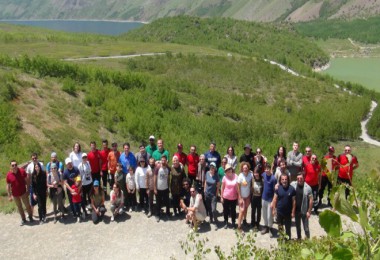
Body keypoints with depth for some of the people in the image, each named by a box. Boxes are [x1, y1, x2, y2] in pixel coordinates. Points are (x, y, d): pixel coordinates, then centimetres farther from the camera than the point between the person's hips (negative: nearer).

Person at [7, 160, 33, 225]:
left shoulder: (22, 171, -15)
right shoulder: (8, 174, -15)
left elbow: (26, 181, -5)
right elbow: (8, 186, -6)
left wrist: (27, 190, -6)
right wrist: (9, 196, -4)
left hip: (23, 192, -1)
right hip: (15, 194, 1)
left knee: (27, 205, 10)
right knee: (19, 207, 16)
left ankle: (30, 217, 31)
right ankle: (23, 219, 32)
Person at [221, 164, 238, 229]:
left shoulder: (236, 177, -9)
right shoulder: (225, 177, -9)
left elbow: (238, 187, -1)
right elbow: (222, 187, -2)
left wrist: (238, 196, 0)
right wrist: (221, 197, -1)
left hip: (234, 198, 0)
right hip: (226, 197, 0)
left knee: (233, 211, 12)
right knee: (226, 210, 13)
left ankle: (233, 222, 30)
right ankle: (226, 222, 32)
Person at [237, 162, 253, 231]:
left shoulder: (250, 174, -14)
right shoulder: (240, 176, -22)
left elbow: (251, 184, -1)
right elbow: (238, 187, -16)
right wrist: (240, 198, -15)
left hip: (248, 195, 4)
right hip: (242, 196, -4)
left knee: (246, 208, 20)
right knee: (242, 210, -8)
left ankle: (244, 220, 43)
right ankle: (239, 225, -1)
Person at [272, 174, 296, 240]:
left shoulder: (291, 189, -11)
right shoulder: (278, 188, -7)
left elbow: (294, 201, -7)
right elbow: (275, 199, -2)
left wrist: (293, 212, -7)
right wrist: (274, 209, -4)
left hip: (288, 212, -2)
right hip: (279, 211, 2)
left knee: (288, 227, 9)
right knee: (280, 227, 17)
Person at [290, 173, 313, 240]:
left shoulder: (307, 188, -14)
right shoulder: (293, 184, -7)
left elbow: (311, 200, -11)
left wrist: (309, 211, -12)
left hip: (304, 211, -4)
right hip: (296, 210, 4)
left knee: (306, 228, 3)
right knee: (297, 226, 20)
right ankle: (299, 239, 37)